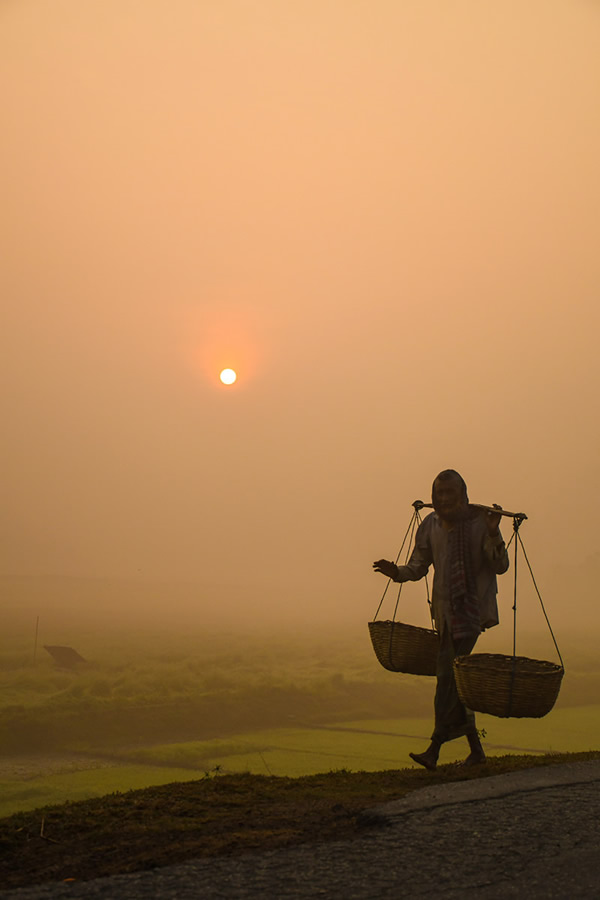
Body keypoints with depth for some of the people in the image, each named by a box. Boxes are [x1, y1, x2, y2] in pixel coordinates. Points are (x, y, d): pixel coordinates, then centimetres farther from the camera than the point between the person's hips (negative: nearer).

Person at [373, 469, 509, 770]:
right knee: (454, 678, 7)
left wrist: (493, 534, -25)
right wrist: (397, 572, -8)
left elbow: (500, 566, -9)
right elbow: (418, 566, 12)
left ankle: (434, 750, -13)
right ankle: (476, 750, 19)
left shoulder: (479, 522, -9)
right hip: (445, 609, 6)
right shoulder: (430, 527, 5)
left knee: (449, 674, -14)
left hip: (472, 608, -6)